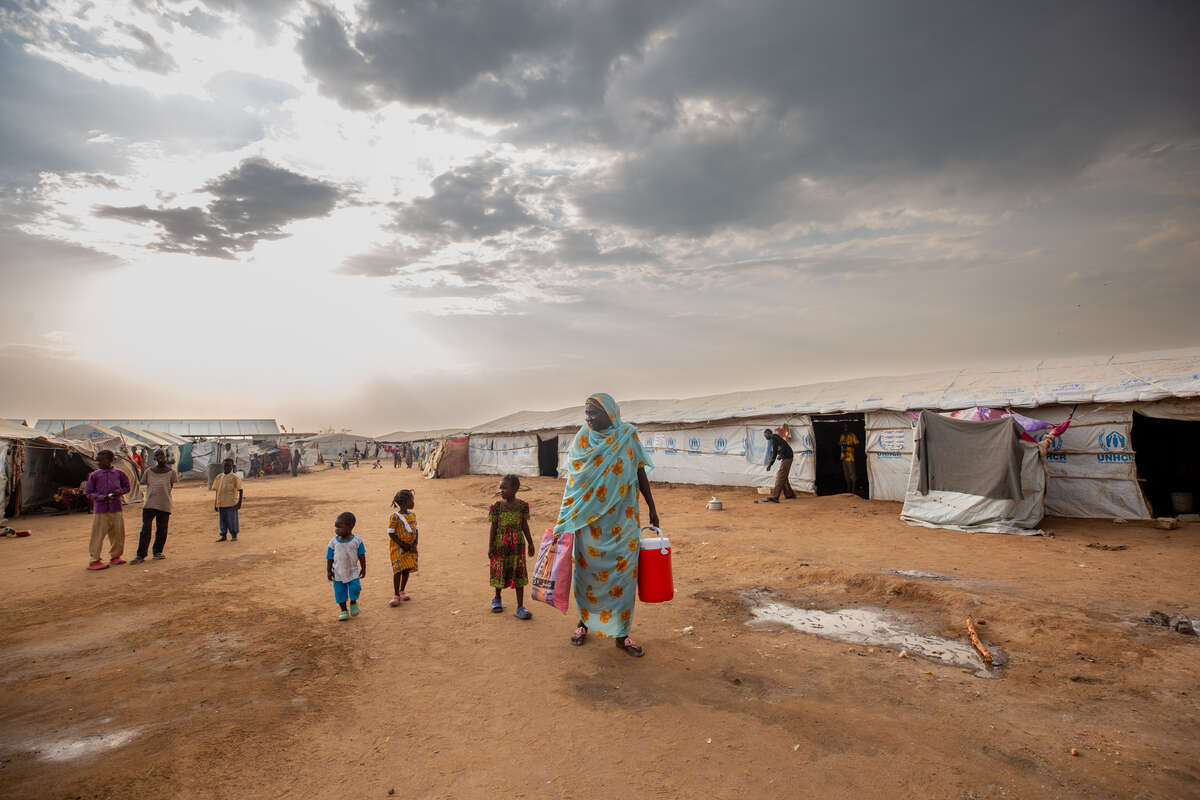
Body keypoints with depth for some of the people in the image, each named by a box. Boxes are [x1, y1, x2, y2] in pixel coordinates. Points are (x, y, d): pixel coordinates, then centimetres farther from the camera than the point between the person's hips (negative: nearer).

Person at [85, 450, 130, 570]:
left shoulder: (119, 473, 6)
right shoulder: (94, 475, 1)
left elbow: (127, 487, 15)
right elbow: (88, 492, 4)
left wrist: (119, 491, -6)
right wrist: (101, 497, -13)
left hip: (116, 509, 2)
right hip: (100, 510, -2)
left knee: (118, 534, 9)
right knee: (97, 535, -2)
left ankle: (115, 557, 24)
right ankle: (94, 560, 7)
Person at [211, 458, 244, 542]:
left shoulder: (235, 477, -5)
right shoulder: (219, 477, 12)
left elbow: (240, 490, -6)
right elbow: (217, 490, 18)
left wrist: (239, 502, -11)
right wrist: (216, 503, 15)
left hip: (231, 503, -5)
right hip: (221, 503, 5)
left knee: (232, 520, -2)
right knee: (222, 520, 10)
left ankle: (234, 536, 8)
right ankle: (223, 536, 20)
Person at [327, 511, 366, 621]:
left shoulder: (357, 540, -10)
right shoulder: (333, 542, -7)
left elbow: (361, 555, -2)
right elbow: (329, 558, 0)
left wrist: (363, 568, -1)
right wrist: (328, 571, -4)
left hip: (352, 572, -1)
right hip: (338, 573, 2)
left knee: (355, 588, -11)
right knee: (339, 592, 7)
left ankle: (353, 603, 20)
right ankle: (344, 611, 26)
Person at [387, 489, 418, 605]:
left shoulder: (412, 515, 6)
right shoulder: (395, 516, -14)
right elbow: (391, 533, -13)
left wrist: (414, 545, -4)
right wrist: (403, 545, -14)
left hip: (410, 547, 6)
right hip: (398, 547, -6)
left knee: (407, 569, 9)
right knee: (398, 570, -5)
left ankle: (402, 591, 26)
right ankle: (396, 595, 6)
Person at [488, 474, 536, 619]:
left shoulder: (522, 506, -4)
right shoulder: (497, 506, -8)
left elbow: (525, 526, 5)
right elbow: (493, 527, -4)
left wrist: (530, 543, 8)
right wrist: (490, 546, -5)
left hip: (517, 546, 1)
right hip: (500, 546, -1)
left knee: (519, 575, 2)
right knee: (499, 573, 13)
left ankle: (520, 608, 10)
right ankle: (497, 599, 39)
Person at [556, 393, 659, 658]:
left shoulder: (628, 436, -2)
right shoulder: (581, 440, -2)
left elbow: (640, 473, 6)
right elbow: (573, 482, 0)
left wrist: (651, 507, 8)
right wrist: (564, 518, -2)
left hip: (622, 519, 0)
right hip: (590, 520, 0)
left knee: (622, 573, 5)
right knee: (588, 570, 9)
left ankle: (621, 634, 18)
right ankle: (584, 620, 32)